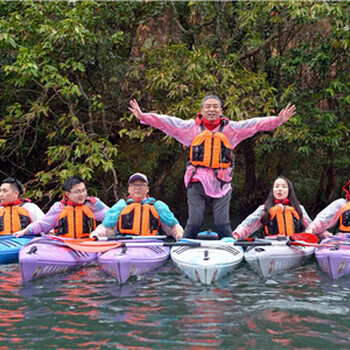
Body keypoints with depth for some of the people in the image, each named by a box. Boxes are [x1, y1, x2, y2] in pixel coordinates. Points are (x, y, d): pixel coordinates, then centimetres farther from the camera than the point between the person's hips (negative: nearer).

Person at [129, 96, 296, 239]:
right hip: (197, 181, -1)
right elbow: (167, 122, 3)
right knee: (194, 222, -6)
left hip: (221, 182, 1)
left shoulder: (230, 128, 12)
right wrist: (143, 117, -7)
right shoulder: (191, 127, 9)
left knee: (223, 223, -3)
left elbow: (255, 124, 7)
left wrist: (278, 120, -3)